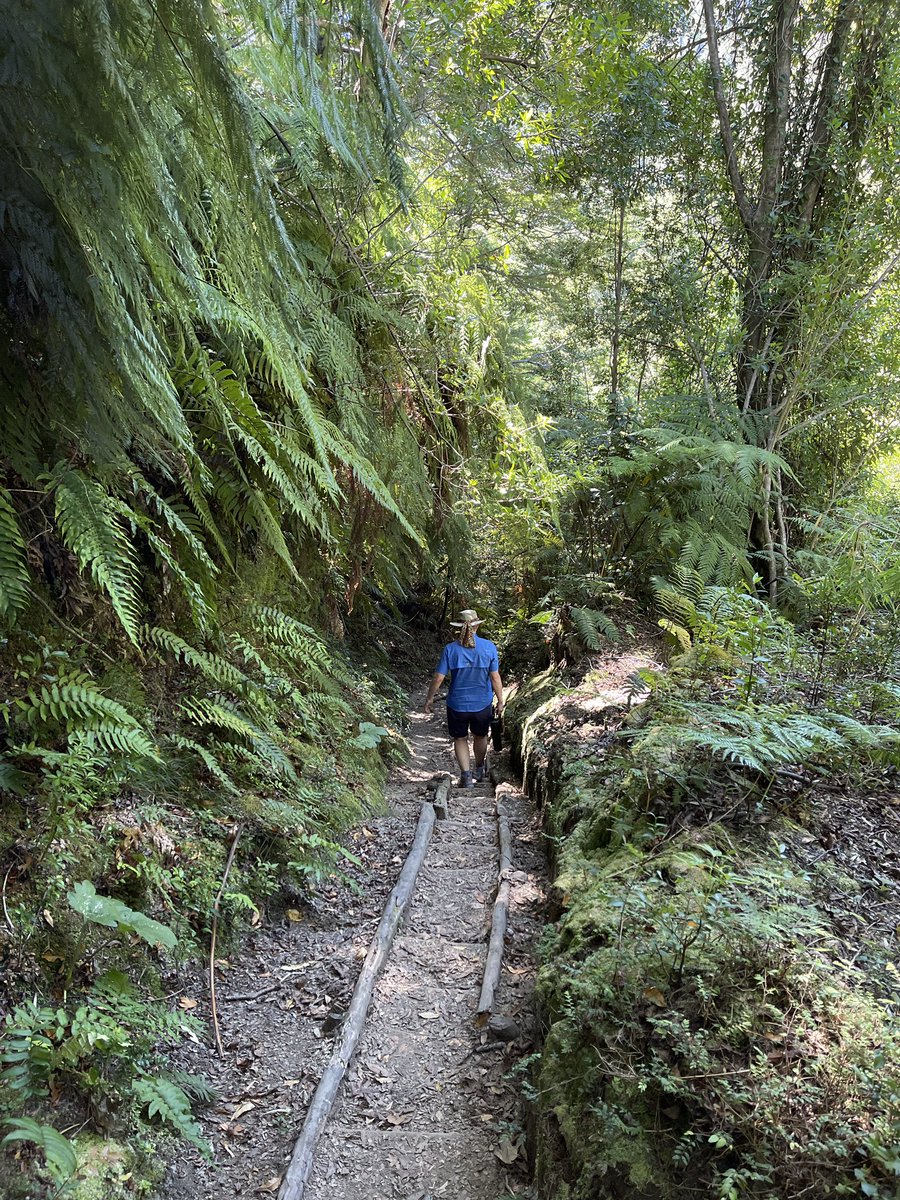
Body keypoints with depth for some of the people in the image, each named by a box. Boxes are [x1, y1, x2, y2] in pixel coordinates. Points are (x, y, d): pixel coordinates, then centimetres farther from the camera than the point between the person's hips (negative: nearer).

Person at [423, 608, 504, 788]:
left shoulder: (450, 649, -13)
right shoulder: (489, 647, -12)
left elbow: (438, 678, -11)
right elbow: (495, 677, -9)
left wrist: (429, 698, 3)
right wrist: (500, 701, 2)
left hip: (457, 704, -1)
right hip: (482, 704, 1)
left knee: (460, 739, 17)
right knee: (480, 736, 23)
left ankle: (466, 776, 8)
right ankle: (479, 771, 42)